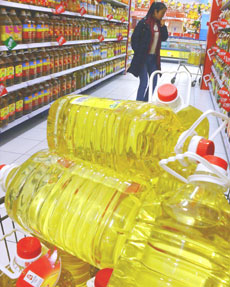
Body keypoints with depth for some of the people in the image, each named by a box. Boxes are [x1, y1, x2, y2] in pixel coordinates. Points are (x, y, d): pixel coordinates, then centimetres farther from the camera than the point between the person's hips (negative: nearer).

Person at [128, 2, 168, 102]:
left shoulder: (159, 24, 9)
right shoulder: (144, 22, -10)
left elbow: (164, 38, 11)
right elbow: (134, 38, -10)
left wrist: (163, 26, -3)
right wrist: (138, 53, -12)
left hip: (154, 58, 7)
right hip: (142, 57, -7)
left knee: (153, 82, 9)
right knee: (144, 82, -10)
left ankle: (146, 103, 22)